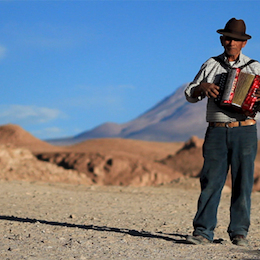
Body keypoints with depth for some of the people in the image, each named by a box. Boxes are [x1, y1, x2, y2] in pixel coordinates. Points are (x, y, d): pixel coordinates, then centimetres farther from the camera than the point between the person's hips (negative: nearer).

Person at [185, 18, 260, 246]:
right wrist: (203, 86, -7)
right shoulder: (211, 65, 13)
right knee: (210, 181, -5)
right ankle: (203, 232, -3)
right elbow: (190, 95, 14)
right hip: (217, 132, 1)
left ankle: (239, 232, 6)